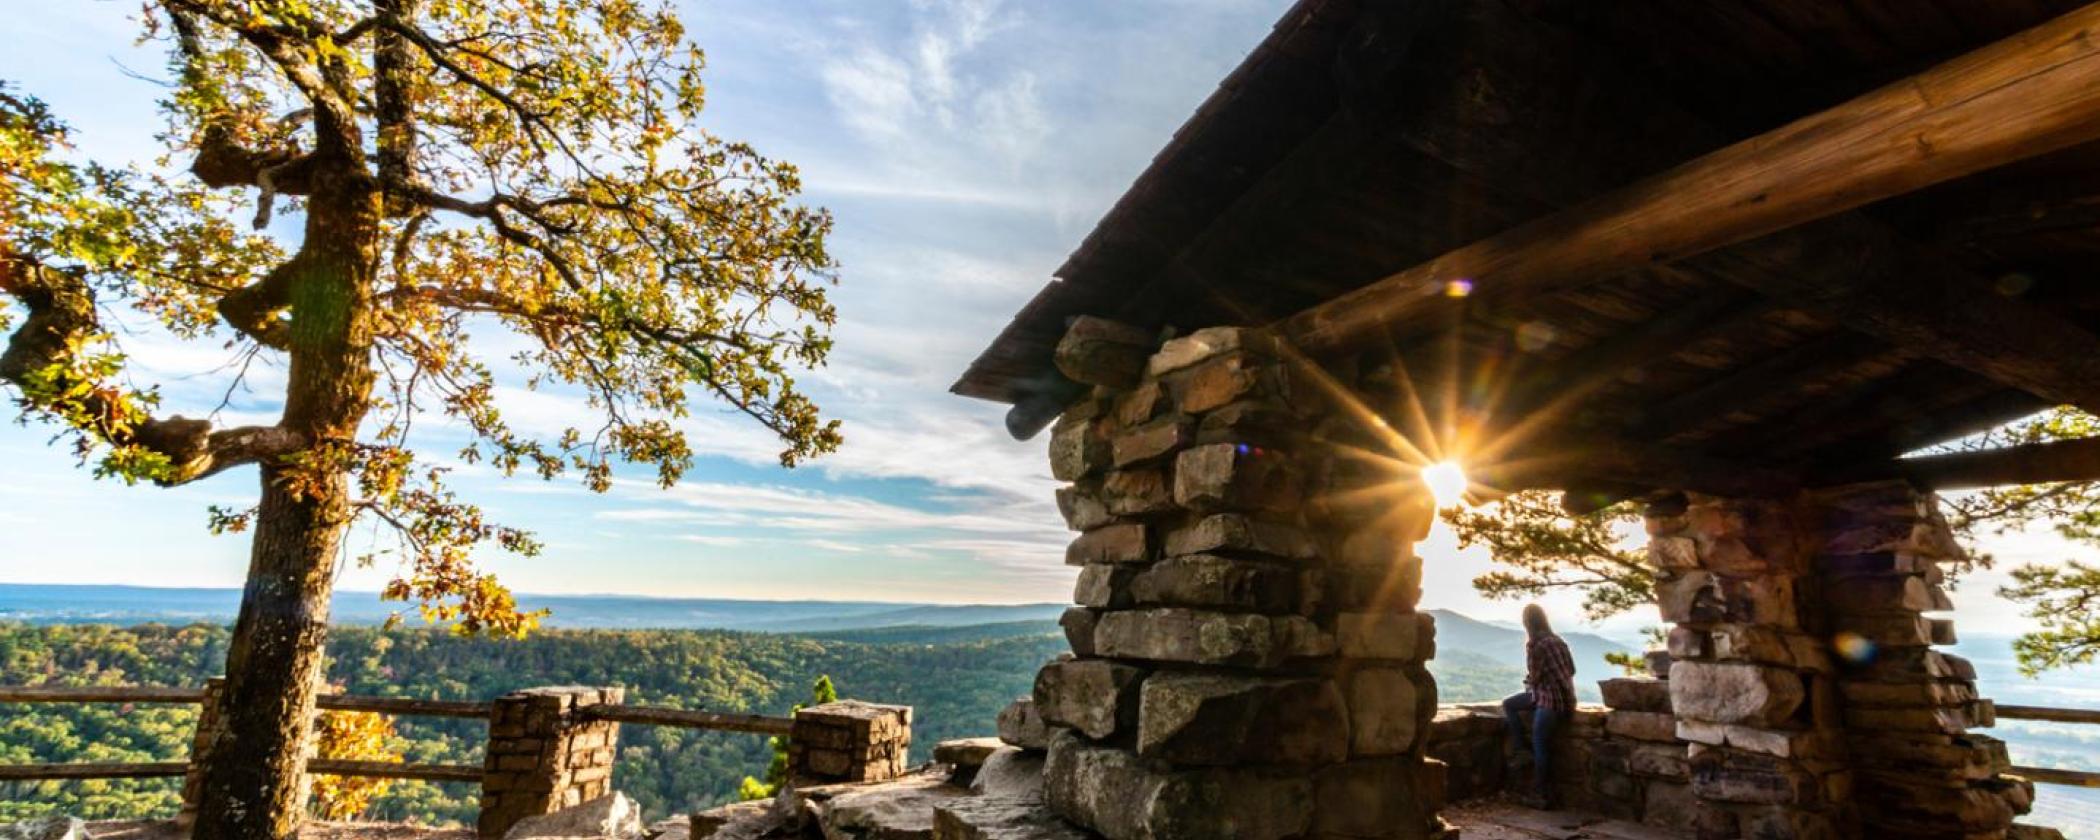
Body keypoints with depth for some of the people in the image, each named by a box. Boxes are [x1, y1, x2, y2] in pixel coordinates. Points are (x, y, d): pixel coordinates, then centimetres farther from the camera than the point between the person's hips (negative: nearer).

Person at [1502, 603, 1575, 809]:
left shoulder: (1536, 645, -14)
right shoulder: (1555, 640, 11)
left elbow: (1533, 678, -12)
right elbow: (1571, 670, 15)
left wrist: (1529, 683, 12)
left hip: (1552, 699, -9)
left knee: (1539, 744, -3)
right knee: (1508, 705, 11)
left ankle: (1542, 795, 5)